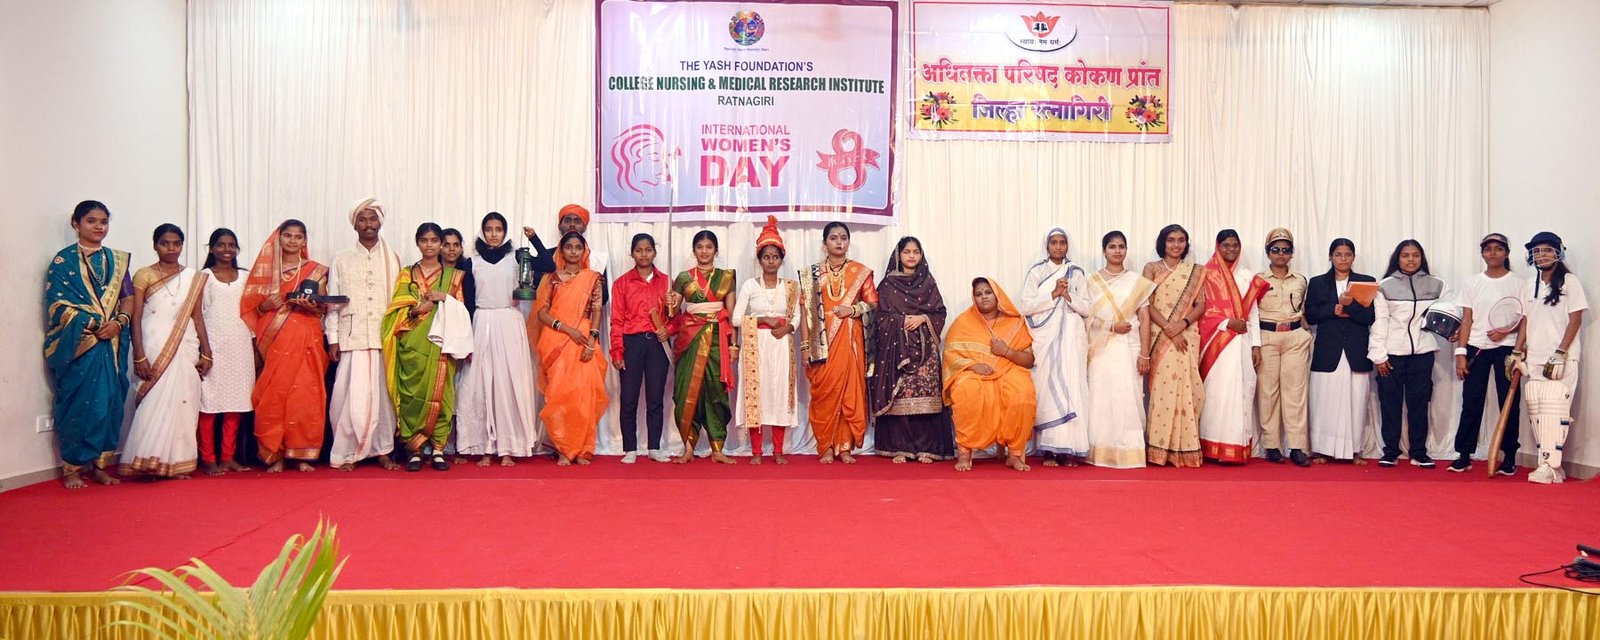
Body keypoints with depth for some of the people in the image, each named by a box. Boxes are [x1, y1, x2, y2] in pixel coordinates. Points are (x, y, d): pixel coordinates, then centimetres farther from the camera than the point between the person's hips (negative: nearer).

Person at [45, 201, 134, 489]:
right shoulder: (63, 260, 1)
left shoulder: (116, 260, 14)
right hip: (77, 344, -4)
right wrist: (94, 325, -15)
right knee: (77, 402, -4)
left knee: (109, 402, 2)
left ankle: (99, 463, 11)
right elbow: (58, 304, -7)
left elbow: (128, 297, 10)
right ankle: (72, 468, 4)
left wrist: (119, 322, -9)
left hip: (112, 343, 4)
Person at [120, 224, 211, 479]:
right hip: (154, 348, -3)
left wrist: (206, 353, 6)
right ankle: (153, 462, -1)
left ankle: (177, 463, 8)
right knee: (154, 403, -6)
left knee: (182, 404, 2)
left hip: (185, 348, 3)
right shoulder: (144, 276, 1)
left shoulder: (194, 278, 10)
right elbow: (136, 318, -3)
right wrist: (139, 357, -10)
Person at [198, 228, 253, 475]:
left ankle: (228, 457, 11)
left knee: (235, 401, 3)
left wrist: (255, 347, 10)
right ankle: (208, 459, 1)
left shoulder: (244, 278, 13)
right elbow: (197, 313, -1)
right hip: (213, 343, -3)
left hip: (239, 344, 3)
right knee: (209, 401, -4)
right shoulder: (204, 277, 3)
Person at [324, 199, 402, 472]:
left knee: (383, 394, 1)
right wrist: (333, 339, 0)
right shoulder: (341, 259, 10)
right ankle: (346, 453, 2)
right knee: (352, 395, -5)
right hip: (352, 337, -1)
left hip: (385, 337, 1)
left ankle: (383, 450, 9)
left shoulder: (392, 259, 12)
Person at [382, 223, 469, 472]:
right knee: (412, 394, -6)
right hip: (412, 344, 0)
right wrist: (416, 310, -13)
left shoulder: (454, 275, 14)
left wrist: (446, 299, -9)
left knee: (438, 393, -5)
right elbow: (396, 310, 6)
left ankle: (437, 449, 2)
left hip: (441, 343, 0)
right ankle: (415, 449, 0)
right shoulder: (406, 274, 15)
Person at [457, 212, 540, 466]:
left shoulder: (515, 260, 6)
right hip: (481, 326, 1)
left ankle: (508, 448, 3)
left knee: (509, 384, -2)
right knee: (481, 386, 0)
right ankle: (485, 448, 6)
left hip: (509, 326, -1)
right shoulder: (472, 264, 7)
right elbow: (466, 302, 5)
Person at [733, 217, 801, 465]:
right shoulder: (749, 285, 2)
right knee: (756, 392, -3)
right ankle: (756, 452, 4)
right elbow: (736, 318, -2)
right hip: (756, 345, -1)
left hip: (782, 345, 2)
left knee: (781, 393, 1)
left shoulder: (791, 287, 8)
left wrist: (787, 327, -11)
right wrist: (764, 319, -12)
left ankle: (778, 451, 8)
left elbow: (797, 317, 10)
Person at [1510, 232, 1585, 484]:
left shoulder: (1569, 281, -1)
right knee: (1535, 409, 1)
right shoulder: (1529, 285, 13)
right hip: (1534, 358, 5)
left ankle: (1550, 467, -11)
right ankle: (1550, 465, 8)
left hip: (1561, 358, -5)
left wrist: (1560, 354, -13)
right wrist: (1518, 353, 7)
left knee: (1554, 408, -12)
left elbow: (1575, 320, -6)